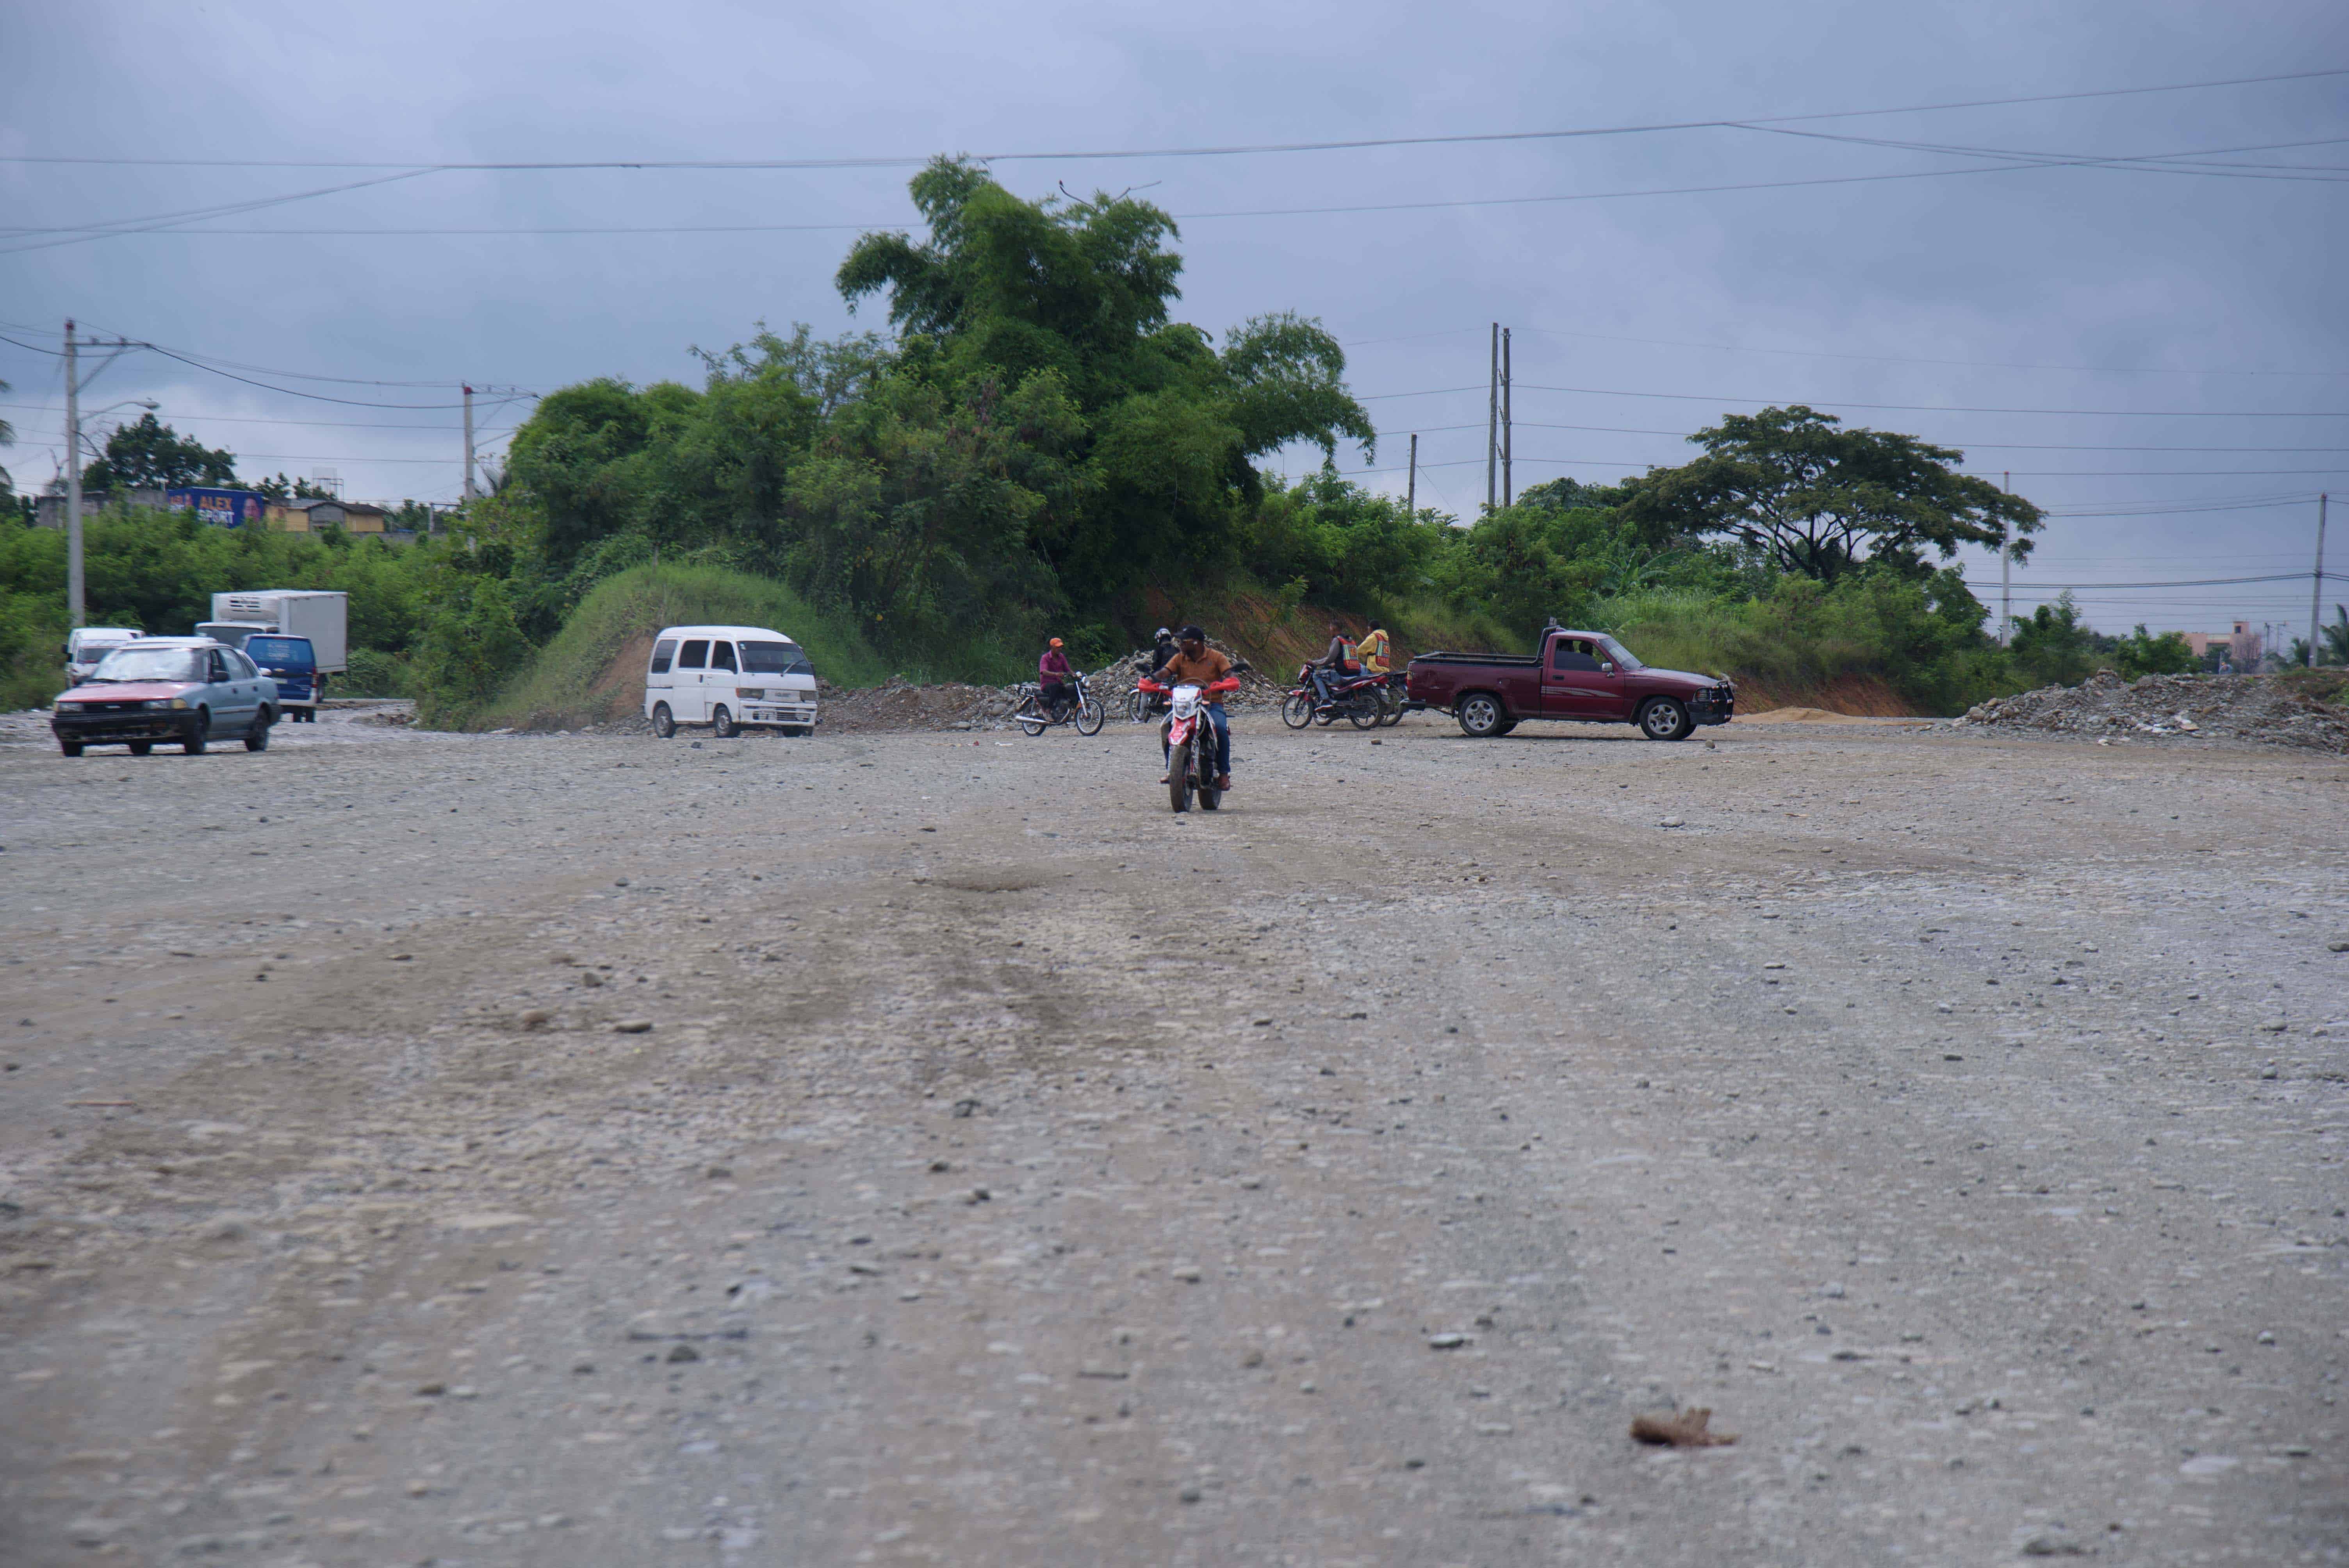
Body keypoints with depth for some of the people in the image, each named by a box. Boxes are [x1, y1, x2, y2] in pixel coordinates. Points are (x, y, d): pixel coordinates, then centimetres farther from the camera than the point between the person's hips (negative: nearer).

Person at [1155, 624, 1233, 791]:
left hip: (1212, 704, -3)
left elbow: (1229, 674, -7)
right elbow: (1165, 672, -3)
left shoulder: (1216, 657, 4)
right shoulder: (1179, 659, 11)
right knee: (1166, 727, -24)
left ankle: (1224, 773, -19)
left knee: (1220, 729, -33)